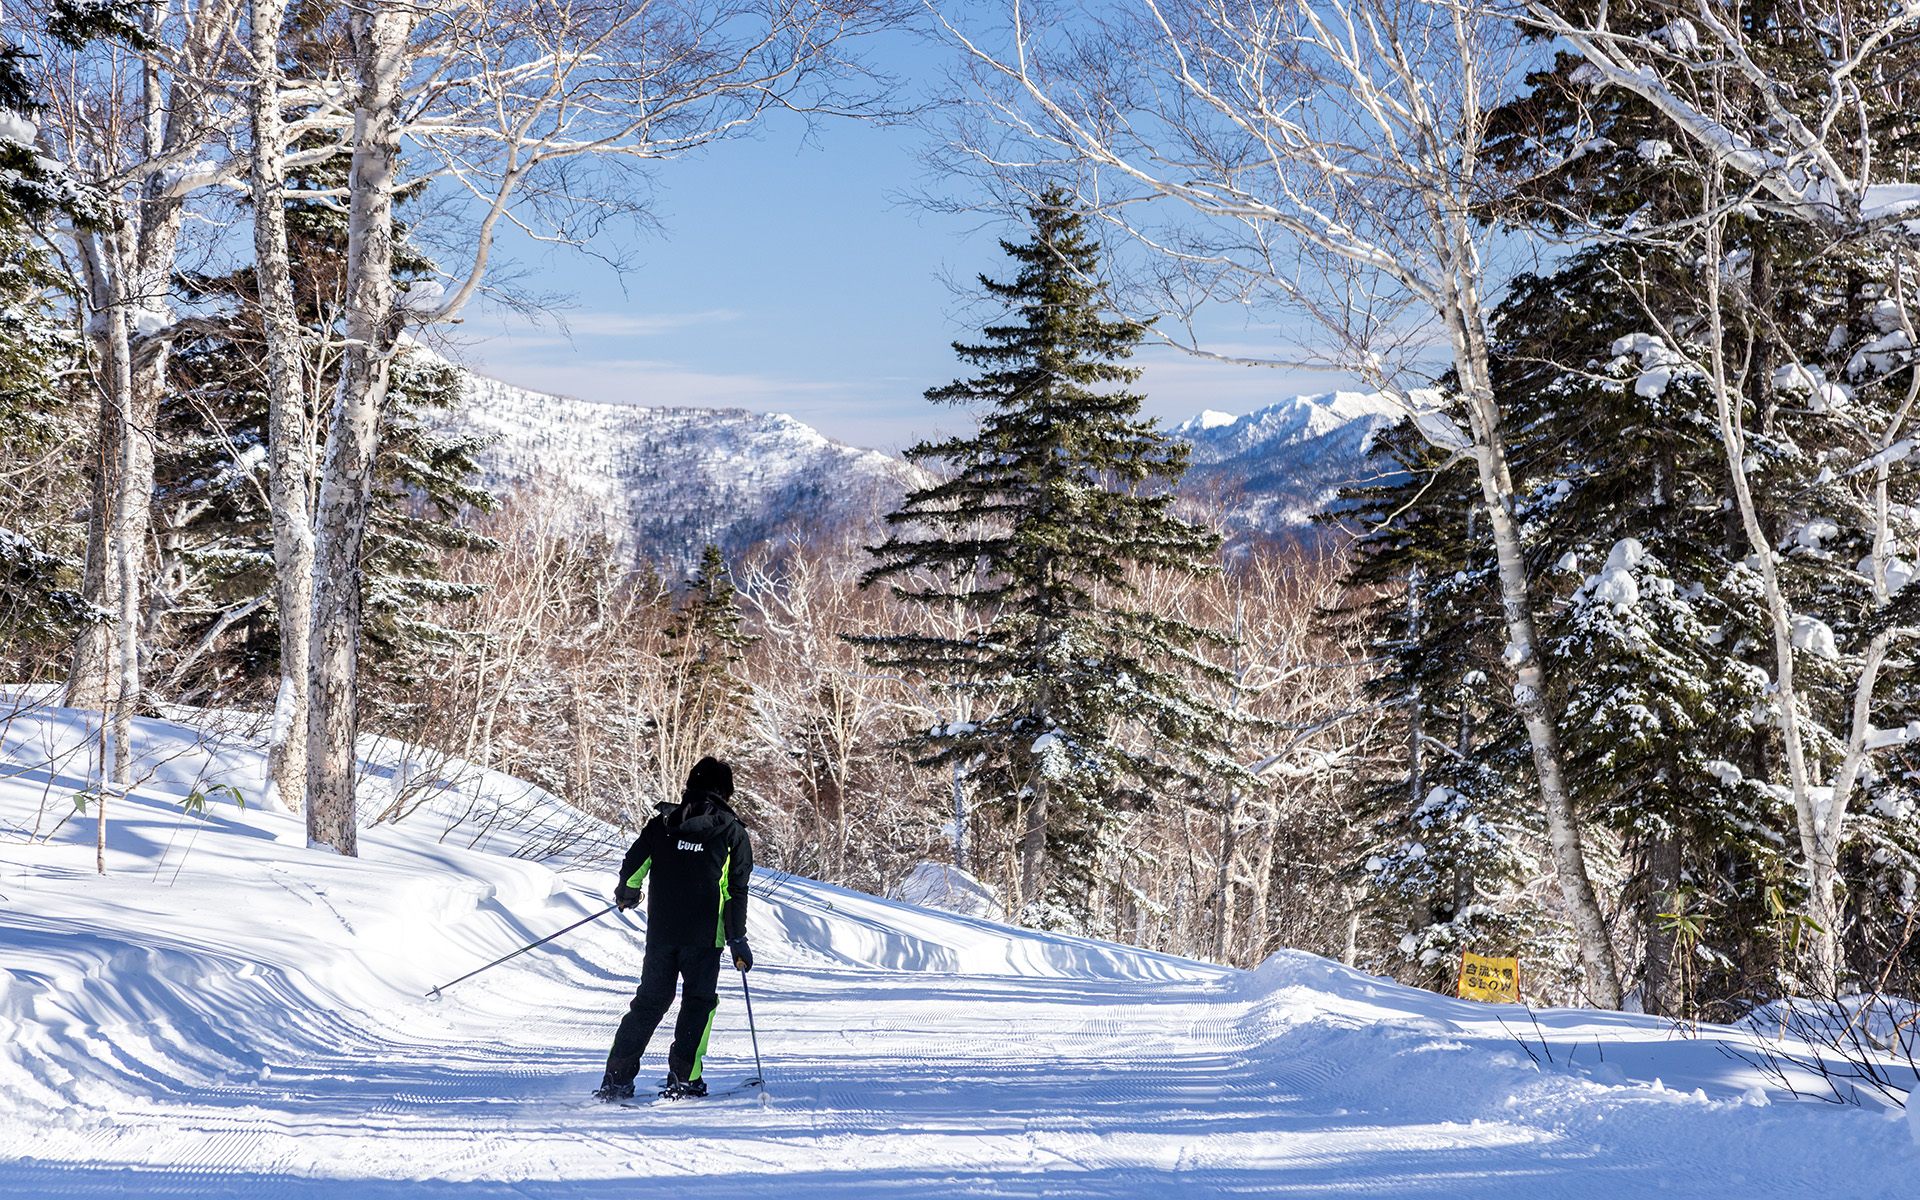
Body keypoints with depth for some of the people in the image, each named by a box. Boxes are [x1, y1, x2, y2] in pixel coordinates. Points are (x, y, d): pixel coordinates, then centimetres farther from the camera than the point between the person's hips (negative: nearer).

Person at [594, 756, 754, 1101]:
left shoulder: (661, 823, 5)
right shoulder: (732, 830, -1)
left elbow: (633, 865, 7)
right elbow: (737, 890, -4)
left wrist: (626, 894, 29)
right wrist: (737, 939, 1)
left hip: (660, 930, 3)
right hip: (704, 934, -3)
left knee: (649, 1001, 13)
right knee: (699, 1002, 12)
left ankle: (616, 1077, 8)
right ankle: (682, 1078, 3)